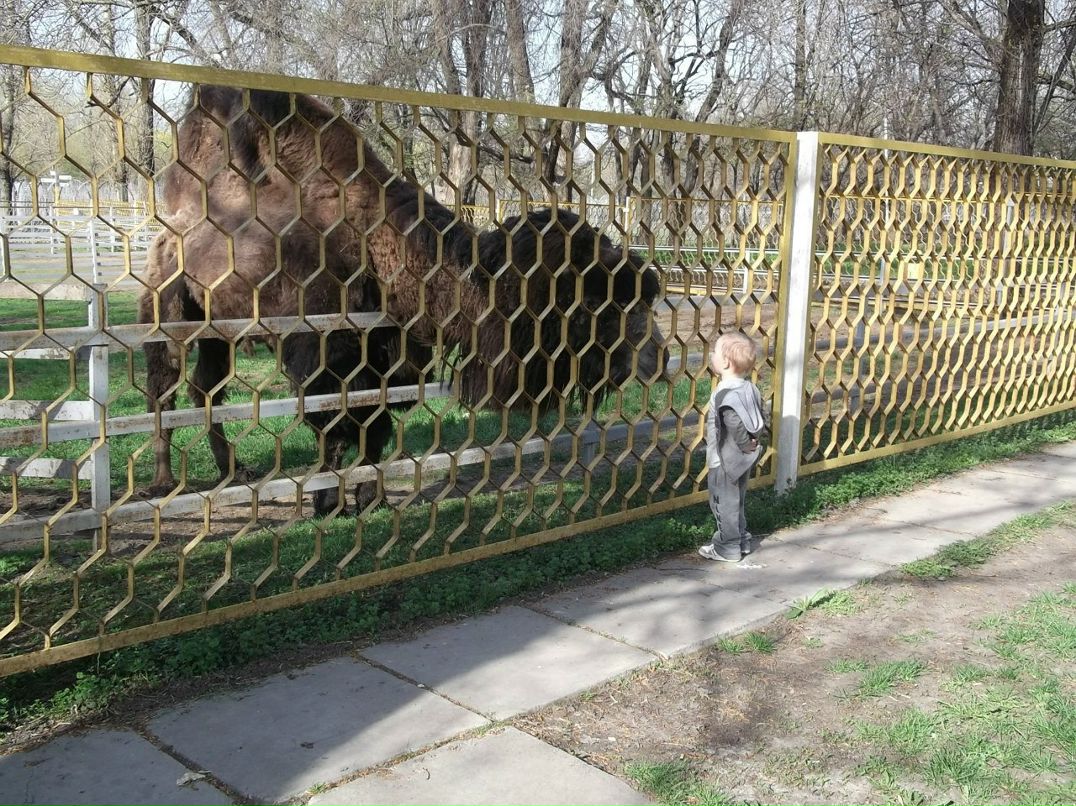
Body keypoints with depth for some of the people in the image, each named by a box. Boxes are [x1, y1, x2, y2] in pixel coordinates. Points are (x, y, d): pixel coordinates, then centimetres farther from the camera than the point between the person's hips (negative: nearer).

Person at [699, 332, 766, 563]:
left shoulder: (725, 394, -25)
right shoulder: (750, 388, 2)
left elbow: (735, 426, -32)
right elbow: (761, 419, 7)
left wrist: (747, 445, -17)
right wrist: (752, 441, 5)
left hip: (725, 461, -9)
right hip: (743, 461, 9)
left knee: (724, 503, 5)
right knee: (736, 501, 22)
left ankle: (728, 548, 15)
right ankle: (741, 541, 32)